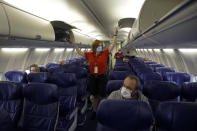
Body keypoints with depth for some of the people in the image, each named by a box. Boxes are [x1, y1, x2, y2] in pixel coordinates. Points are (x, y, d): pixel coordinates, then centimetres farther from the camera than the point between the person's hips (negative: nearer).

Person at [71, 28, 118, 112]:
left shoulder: (105, 53, -4)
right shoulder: (89, 55, 1)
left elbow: (112, 45, -5)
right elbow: (79, 52, 11)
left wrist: (115, 35, -6)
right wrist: (74, 44, 10)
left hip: (102, 77, -2)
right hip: (92, 77, 3)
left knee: (102, 96, 8)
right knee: (94, 96, 18)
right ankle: (95, 111, 35)